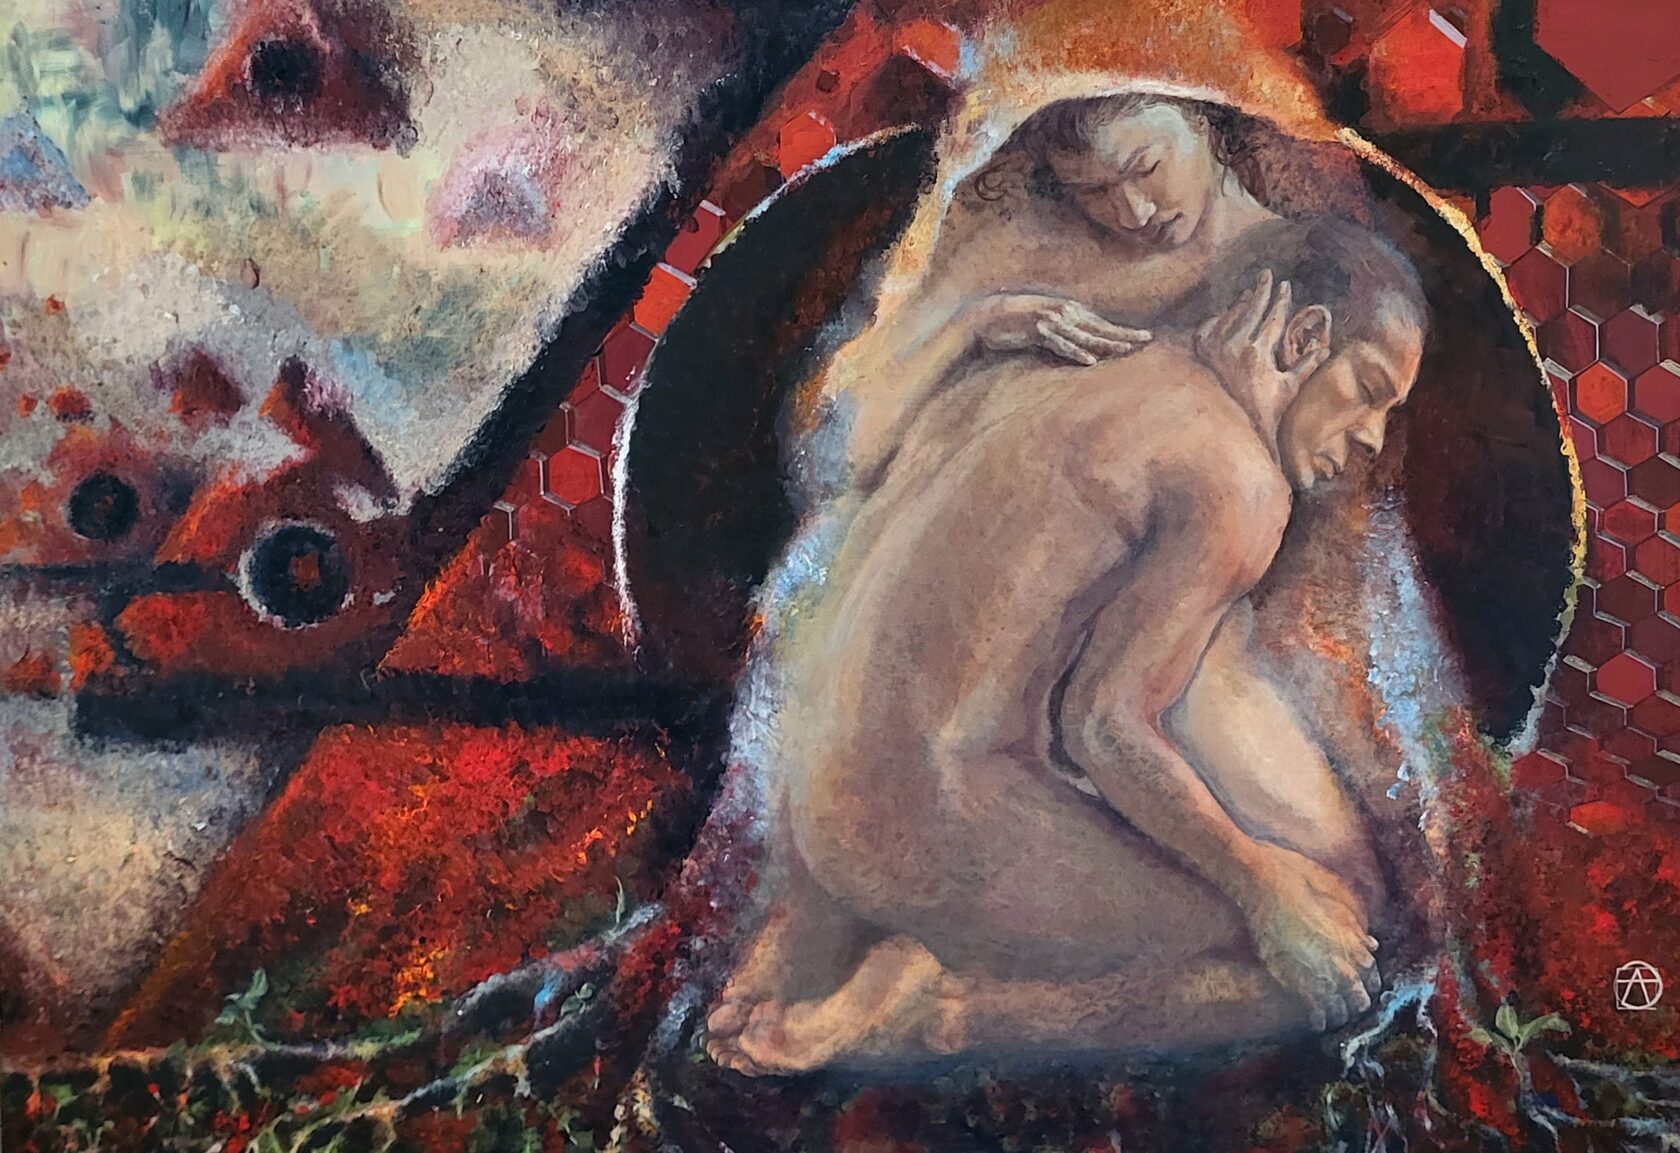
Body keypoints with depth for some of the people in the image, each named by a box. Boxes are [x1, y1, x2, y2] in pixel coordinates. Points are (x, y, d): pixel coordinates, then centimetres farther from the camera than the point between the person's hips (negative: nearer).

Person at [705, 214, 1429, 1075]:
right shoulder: (1237, 478, -8)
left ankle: (819, 923, 12)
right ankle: (925, 1005, -8)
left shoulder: (1034, 379, 16)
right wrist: (1257, 882, -2)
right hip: (939, 820, -9)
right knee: (1320, 972, -1)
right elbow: (1103, 722, -13)